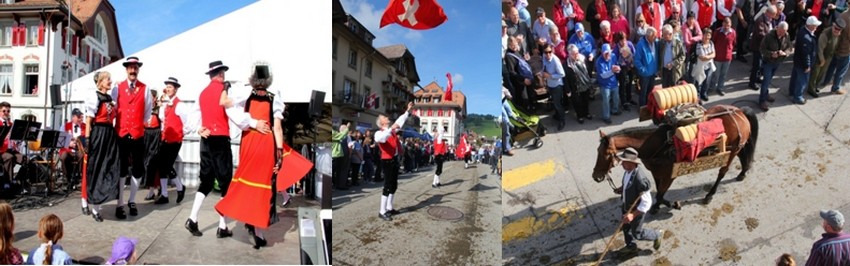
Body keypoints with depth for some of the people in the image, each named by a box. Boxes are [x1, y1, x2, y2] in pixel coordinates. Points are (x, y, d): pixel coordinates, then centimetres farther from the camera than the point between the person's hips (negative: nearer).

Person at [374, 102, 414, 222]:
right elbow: (383, 138, -36)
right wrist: (391, 129, -47)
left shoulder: (392, 129, 12)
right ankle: (382, 212, -4)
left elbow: (400, 121, 22)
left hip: (395, 159, 9)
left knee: (394, 185, 14)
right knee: (388, 186, -9)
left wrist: (408, 111, 20)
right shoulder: (379, 133, -12)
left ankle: (389, 208, 25)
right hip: (387, 161, -9)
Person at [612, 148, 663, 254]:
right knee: (626, 227, 26)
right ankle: (631, 246, 52)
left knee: (637, 233, 15)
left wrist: (633, 215, -37)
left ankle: (657, 235, 41)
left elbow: (646, 202, -33)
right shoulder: (628, 170, -14)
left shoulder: (640, 179, -39)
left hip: (636, 209, -8)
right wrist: (621, 189, -4)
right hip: (626, 206, 8)